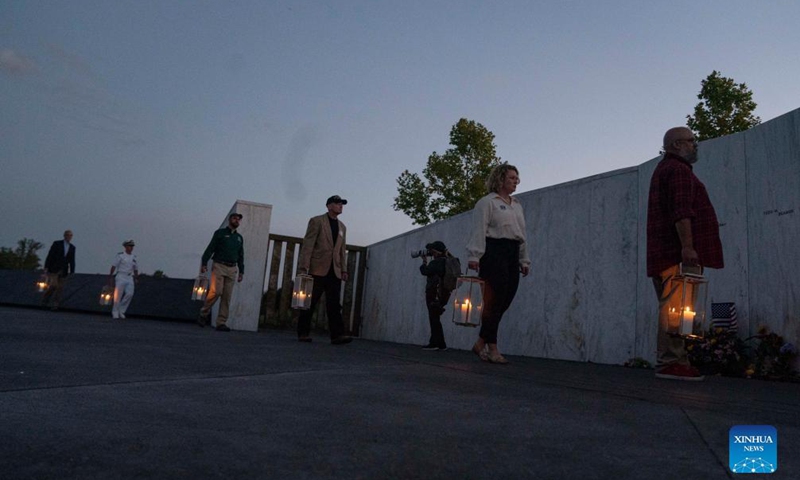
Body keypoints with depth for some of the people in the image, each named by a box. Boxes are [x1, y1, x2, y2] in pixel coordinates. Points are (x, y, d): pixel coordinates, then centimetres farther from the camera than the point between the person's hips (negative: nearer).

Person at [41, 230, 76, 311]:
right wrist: (46, 267, -10)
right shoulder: (57, 243, 0)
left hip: (63, 271, 3)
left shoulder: (72, 247, 10)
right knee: (53, 286, -11)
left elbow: (72, 261, 10)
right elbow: (50, 256, -3)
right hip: (53, 269, -3)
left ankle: (54, 305, 3)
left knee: (60, 288, -1)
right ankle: (44, 301, 9)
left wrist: (72, 272, 4)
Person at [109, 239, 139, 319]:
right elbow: (114, 266, -4)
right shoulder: (120, 255, -2)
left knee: (130, 294, -13)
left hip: (130, 278, 4)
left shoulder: (134, 257, 13)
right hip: (121, 277, -4)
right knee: (118, 295, -3)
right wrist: (110, 277, -9)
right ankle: (115, 313, 9)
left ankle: (121, 311, 3)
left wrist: (136, 279, 15)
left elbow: (136, 269, 19)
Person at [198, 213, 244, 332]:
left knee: (227, 297, -2)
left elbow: (241, 256, 20)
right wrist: (204, 263, -12)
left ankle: (221, 323, -2)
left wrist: (241, 271, 12)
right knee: (216, 291, -16)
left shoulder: (239, 238, 19)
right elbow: (210, 248, -2)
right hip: (219, 266, -4)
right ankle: (204, 314, 5)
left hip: (232, 269, 4)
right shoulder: (220, 233, 6)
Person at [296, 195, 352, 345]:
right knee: (310, 303, 1)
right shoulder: (316, 221, 2)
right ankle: (303, 333, 11)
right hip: (318, 269, -4)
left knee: (334, 305, -4)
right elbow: (308, 244, -6)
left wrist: (344, 269, 8)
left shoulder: (342, 227, 19)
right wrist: (303, 267, -14)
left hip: (334, 271, 4)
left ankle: (337, 335, -10)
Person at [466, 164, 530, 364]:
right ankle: (492, 348, -1)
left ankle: (481, 343, 11)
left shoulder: (517, 206, 24)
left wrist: (524, 260, 18)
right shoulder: (487, 202, 1)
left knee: (504, 302, 1)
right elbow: (479, 230, -8)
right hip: (494, 252, -7)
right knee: (495, 300, -9)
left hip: (512, 254, 7)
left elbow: (522, 234, 24)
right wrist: (474, 255, -18)